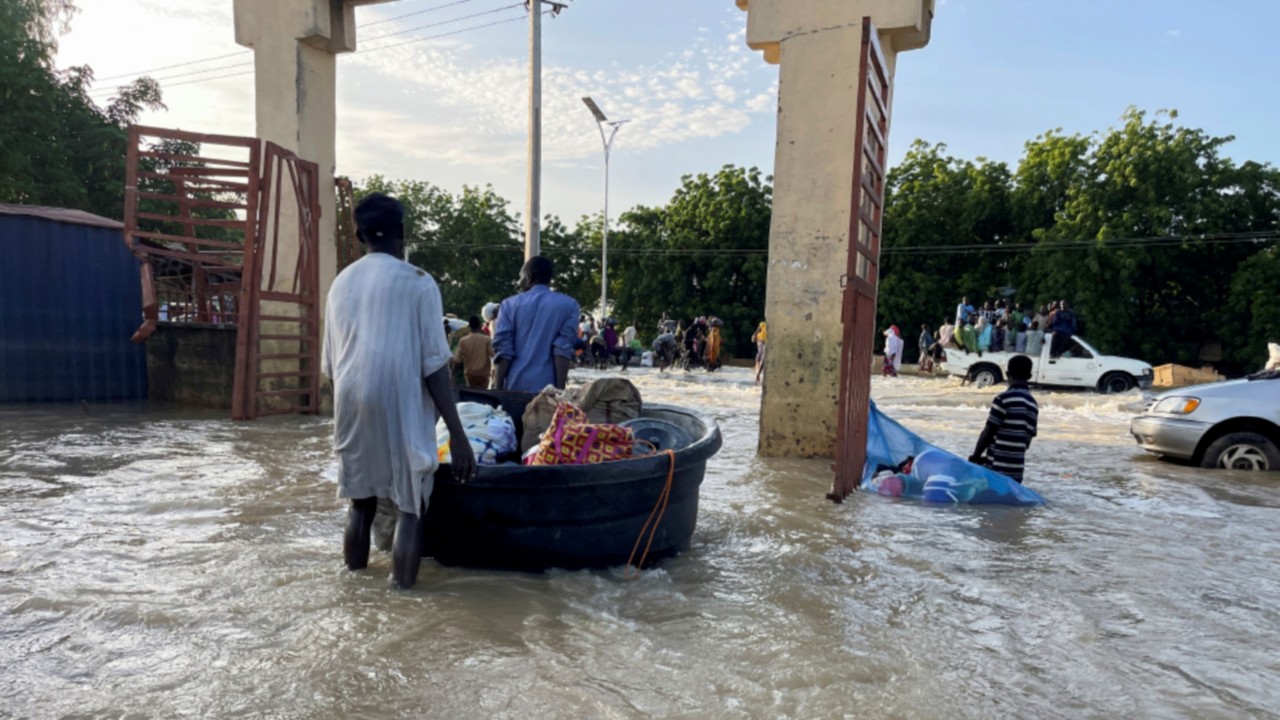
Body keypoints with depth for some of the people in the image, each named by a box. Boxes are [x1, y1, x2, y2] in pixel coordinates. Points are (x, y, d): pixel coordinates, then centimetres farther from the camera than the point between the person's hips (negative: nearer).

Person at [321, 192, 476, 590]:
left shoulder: (341, 283, 10)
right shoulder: (417, 282, -6)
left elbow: (329, 362, 15)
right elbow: (434, 365, -11)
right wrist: (457, 433, -10)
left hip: (351, 406, 5)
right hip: (400, 407, -5)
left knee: (361, 504, 17)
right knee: (410, 507, 4)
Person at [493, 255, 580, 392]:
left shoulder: (510, 304, 8)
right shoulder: (568, 305, 5)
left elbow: (502, 350, 1)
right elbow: (564, 349, -5)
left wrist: (498, 389, 4)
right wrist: (560, 388, -4)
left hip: (515, 385, 2)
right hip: (547, 387, -2)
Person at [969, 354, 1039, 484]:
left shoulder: (1004, 399, -12)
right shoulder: (1033, 404, 11)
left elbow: (988, 432, -11)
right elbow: (1028, 440, 15)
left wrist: (975, 456, 3)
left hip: (997, 468, -6)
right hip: (1016, 469, 7)